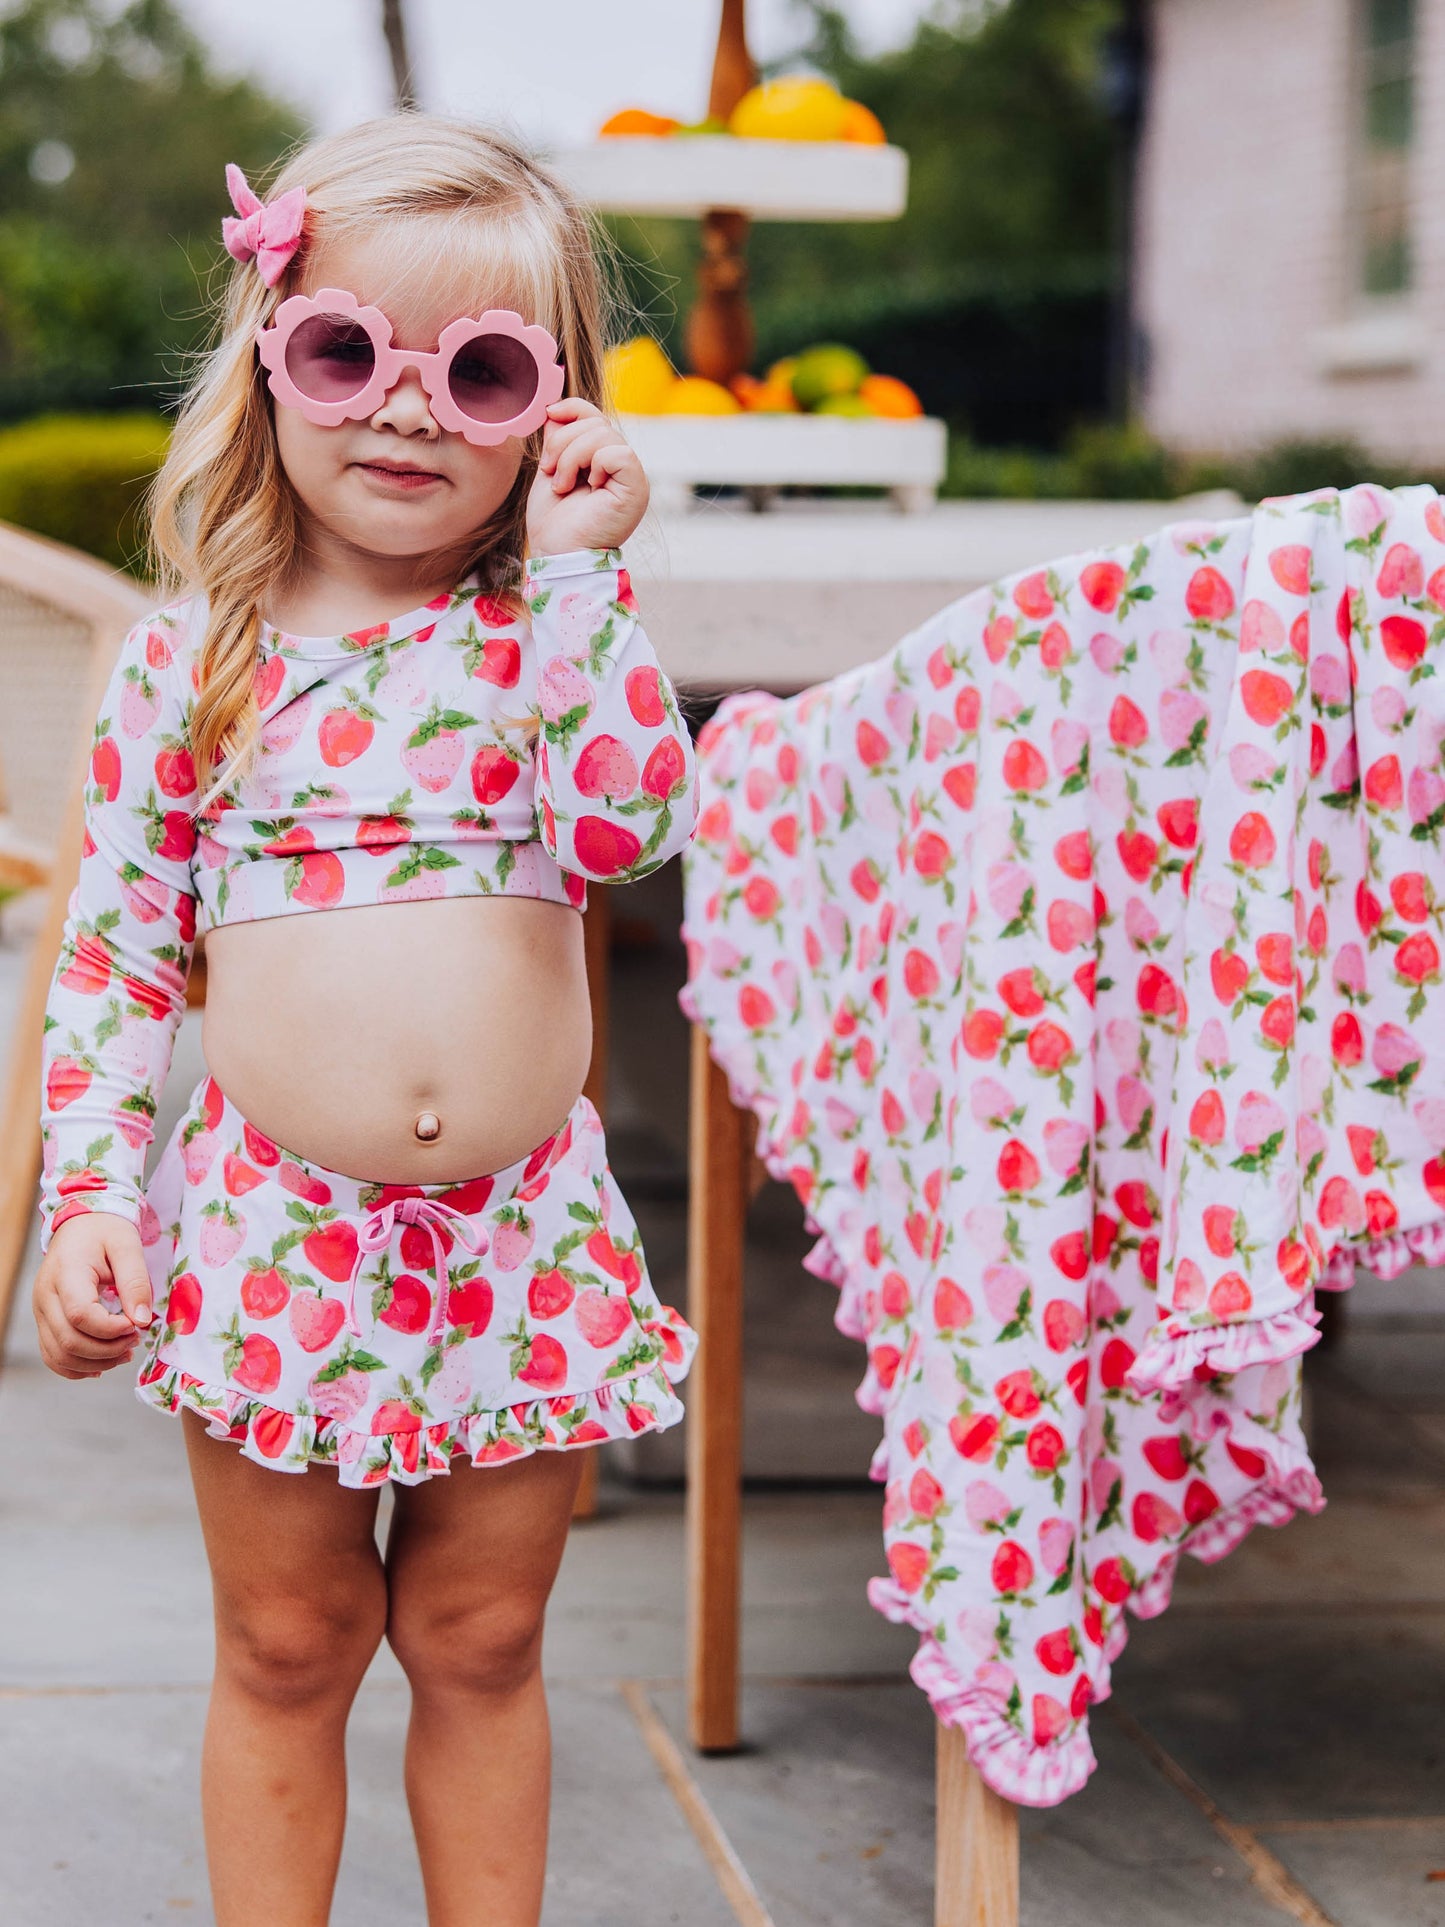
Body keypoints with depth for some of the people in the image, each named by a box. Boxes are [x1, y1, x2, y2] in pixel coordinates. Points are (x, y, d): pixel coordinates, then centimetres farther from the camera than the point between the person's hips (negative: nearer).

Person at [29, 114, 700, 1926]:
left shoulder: (559, 628, 1)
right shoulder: (190, 657, 0)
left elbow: (624, 825, -19)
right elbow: (113, 948, 3)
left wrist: (577, 567, -15)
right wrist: (92, 1192, -5)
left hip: (523, 1236, 1)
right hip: (274, 1232, 0)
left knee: (479, 1647, 14)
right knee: (285, 1650, 13)